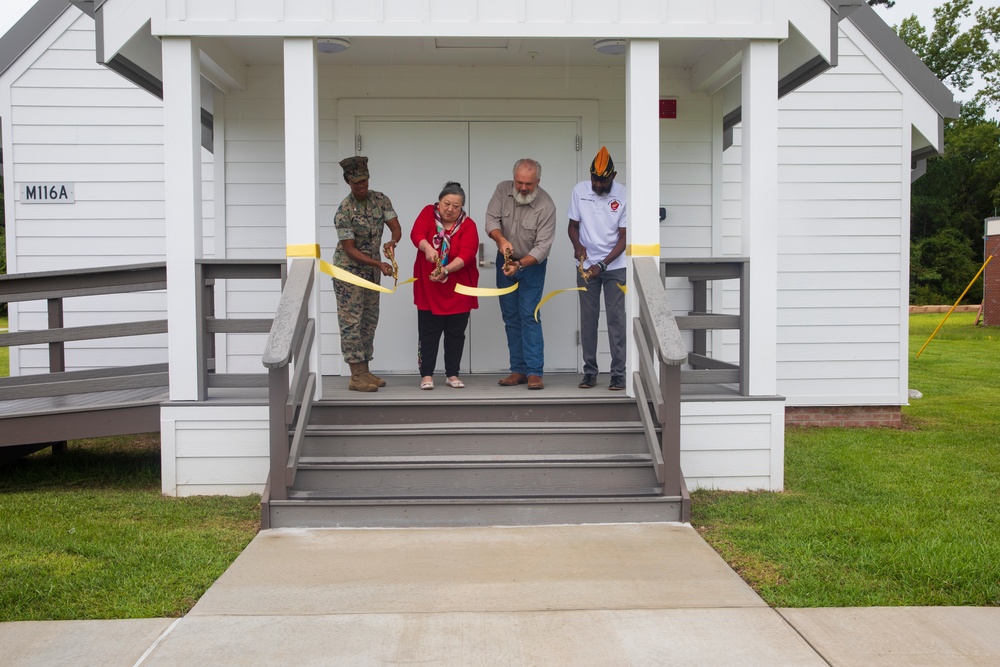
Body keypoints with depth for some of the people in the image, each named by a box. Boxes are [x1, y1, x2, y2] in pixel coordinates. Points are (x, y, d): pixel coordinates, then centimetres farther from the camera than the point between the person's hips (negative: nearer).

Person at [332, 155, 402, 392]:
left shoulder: (380, 200, -2)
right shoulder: (344, 211, -18)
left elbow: (395, 227, -6)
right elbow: (349, 249, -19)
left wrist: (392, 242, -30)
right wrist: (379, 264, -28)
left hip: (372, 270, 7)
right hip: (349, 269, -7)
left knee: (369, 320, 10)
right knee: (351, 321, -6)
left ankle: (364, 371, 19)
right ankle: (356, 377, -4)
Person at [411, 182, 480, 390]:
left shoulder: (468, 225, -7)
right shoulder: (428, 212, -2)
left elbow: (466, 255, -20)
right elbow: (417, 234, -17)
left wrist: (446, 270, -35)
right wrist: (427, 248, -38)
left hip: (458, 289, 0)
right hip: (428, 288, 0)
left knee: (456, 332, 7)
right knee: (428, 331, 2)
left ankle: (452, 375, 17)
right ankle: (426, 375, 9)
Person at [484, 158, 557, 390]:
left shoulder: (546, 205, -21)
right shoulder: (503, 190, -9)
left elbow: (543, 246, -24)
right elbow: (491, 219, -12)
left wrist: (520, 264, -36)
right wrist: (501, 239, -33)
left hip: (531, 265, -4)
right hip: (505, 261, 4)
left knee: (529, 316, -11)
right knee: (510, 317, 6)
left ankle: (534, 372, -10)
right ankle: (518, 370, 12)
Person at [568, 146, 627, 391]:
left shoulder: (623, 195, -10)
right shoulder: (579, 190, -3)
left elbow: (624, 237, -8)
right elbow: (573, 225, 6)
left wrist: (602, 264, -17)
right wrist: (577, 245, -16)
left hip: (615, 267, -2)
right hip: (586, 267, 2)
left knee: (616, 319, -2)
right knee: (588, 319, 5)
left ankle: (618, 374, 3)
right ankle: (589, 372, 13)